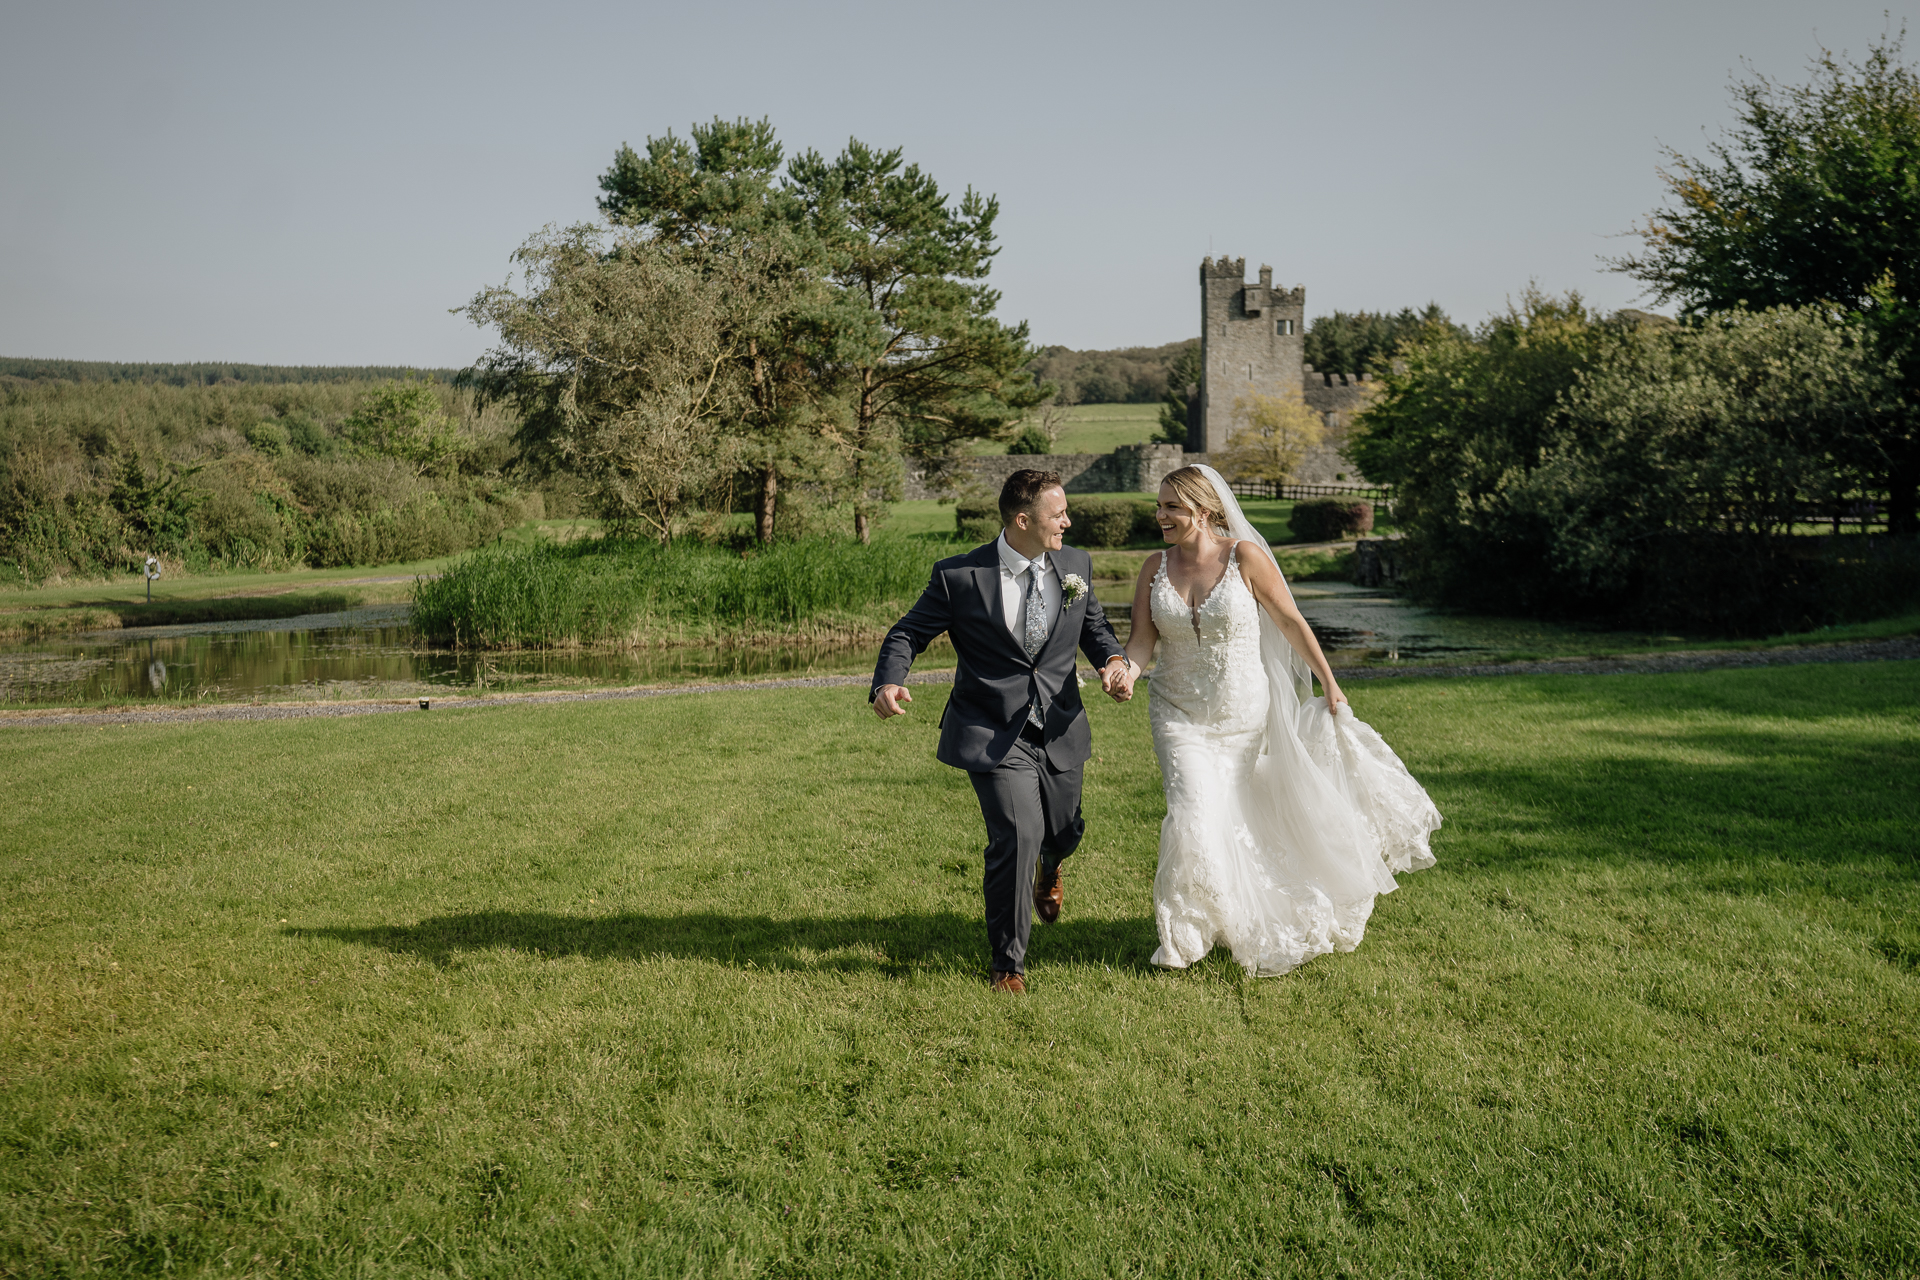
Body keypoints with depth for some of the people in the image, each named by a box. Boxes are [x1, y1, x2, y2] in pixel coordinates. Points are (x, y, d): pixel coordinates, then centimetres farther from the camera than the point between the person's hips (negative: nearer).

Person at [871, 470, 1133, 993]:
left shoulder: (1076, 564, 1)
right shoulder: (958, 576, -12)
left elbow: (1094, 626, 16)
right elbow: (908, 634, -4)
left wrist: (1114, 660, -6)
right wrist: (888, 683, -24)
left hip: (1060, 731, 5)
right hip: (993, 733, -4)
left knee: (1063, 832, 18)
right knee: (1016, 836, -17)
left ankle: (1048, 868, 61)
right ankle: (1008, 963, 5)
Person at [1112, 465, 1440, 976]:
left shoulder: (1244, 556, -12)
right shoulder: (1155, 567, -3)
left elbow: (1290, 621, -5)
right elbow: (1142, 639, -5)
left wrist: (1329, 682, -1)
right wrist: (1126, 671, -27)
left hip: (1243, 713, -1)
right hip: (1179, 714, 1)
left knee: (1238, 814, 13)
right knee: (1194, 813, -14)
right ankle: (1184, 936, 5)